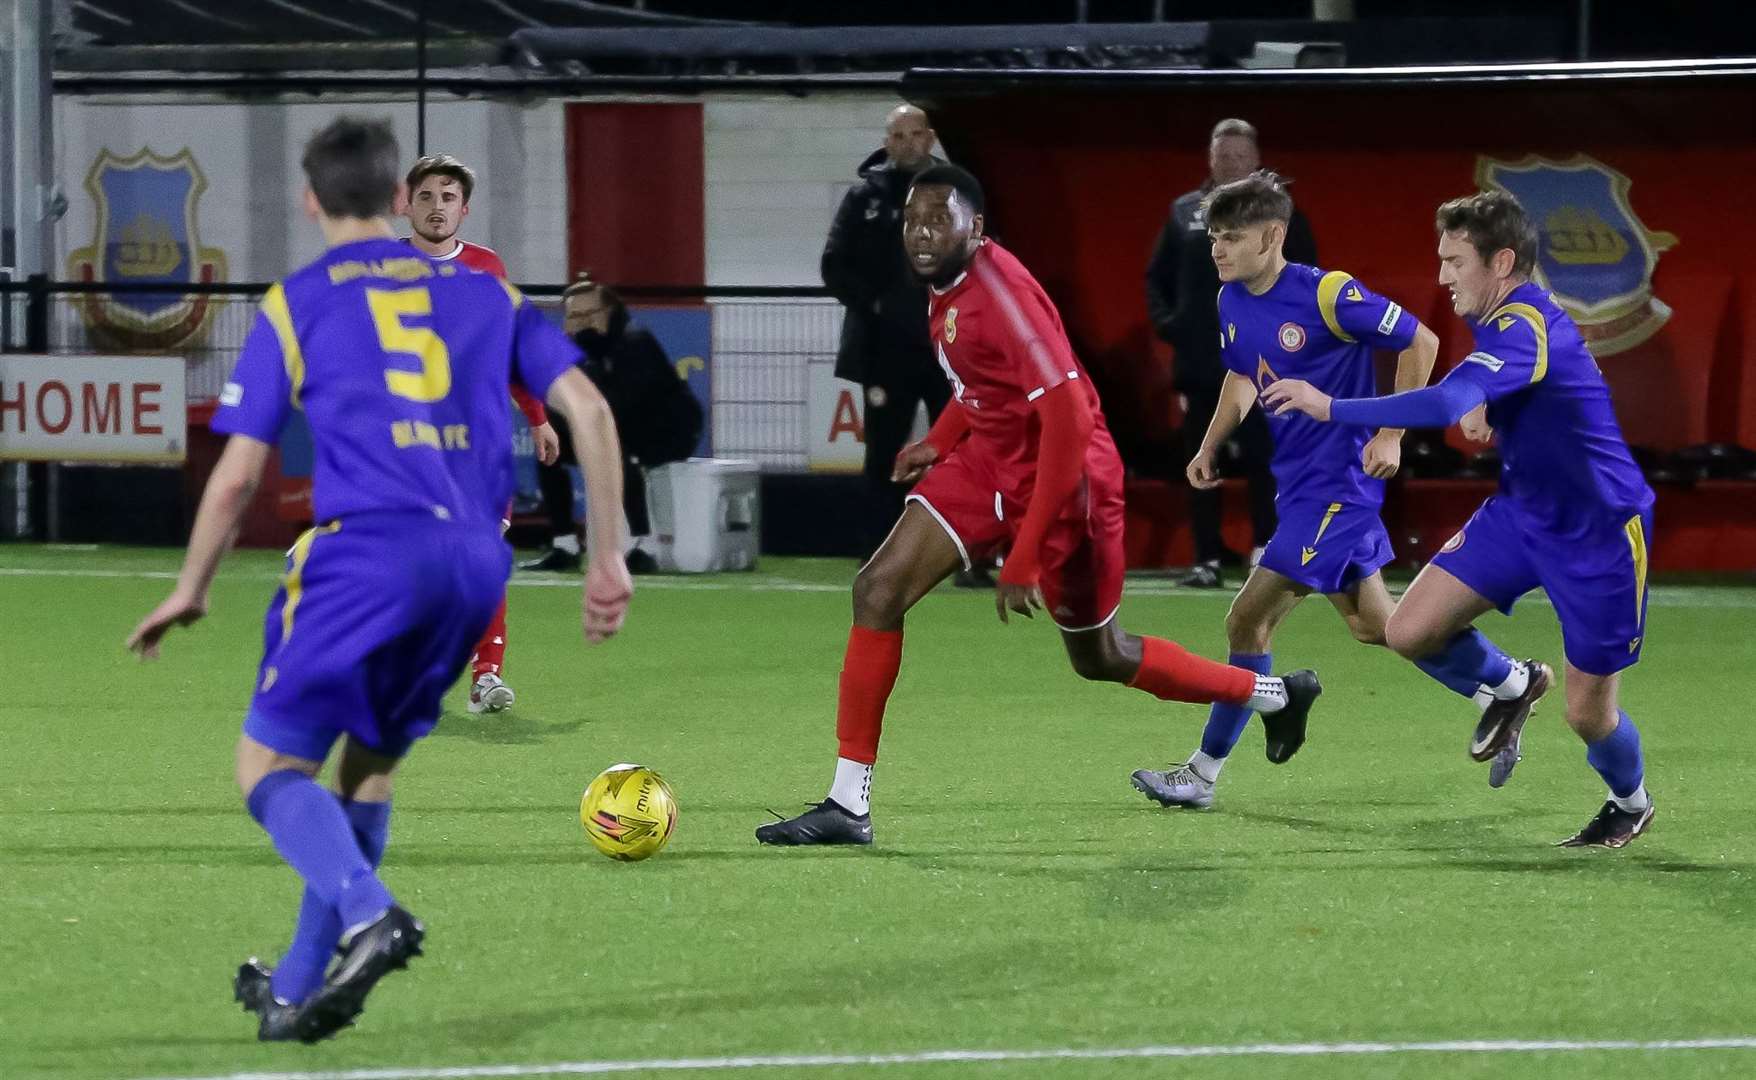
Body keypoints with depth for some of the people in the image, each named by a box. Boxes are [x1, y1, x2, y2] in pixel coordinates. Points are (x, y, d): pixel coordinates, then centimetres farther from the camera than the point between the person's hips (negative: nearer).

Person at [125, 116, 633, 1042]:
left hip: (366, 552, -5)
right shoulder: (482, 293, 18)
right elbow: (588, 410, 9)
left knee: (269, 761, 3)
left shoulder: (296, 304, 8)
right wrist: (608, 559, 12)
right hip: (476, 561, 5)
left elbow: (236, 476, 6)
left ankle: (367, 913, -24)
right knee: (370, 763, 21)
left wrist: (192, 590, 20)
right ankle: (298, 991, 21)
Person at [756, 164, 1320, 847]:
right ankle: (848, 807, -7)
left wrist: (1025, 557, -30)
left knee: (1099, 658, 10)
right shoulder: (946, 286, 0)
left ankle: (1276, 695, 35)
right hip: (988, 461, 8)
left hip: (1062, 478, -8)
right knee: (879, 590, -9)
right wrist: (942, 441, 12)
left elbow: (1068, 421, -30)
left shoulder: (1002, 292, -28)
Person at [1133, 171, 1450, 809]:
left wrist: (1391, 437, -14)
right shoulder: (1232, 302, 3)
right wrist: (1211, 447, 7)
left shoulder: (1327, 294, -20)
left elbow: (1420, 342, -12)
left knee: (1250, 619, -11)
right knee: (1370, 622, 18)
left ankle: (1203, 774, -2)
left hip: (1337, 481, -9)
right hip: (1297, 478, 9)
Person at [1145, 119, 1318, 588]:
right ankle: (1208, 559, 9)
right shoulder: (1184, 214, 11)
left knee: (1263, 462, -4)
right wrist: (1166, 322, 1)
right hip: (1199, 362, 3)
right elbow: (1157, 277, 16)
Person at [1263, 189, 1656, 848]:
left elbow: (1445, 404, -44)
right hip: (1521, 514, 8)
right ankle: (1510, 687, 23)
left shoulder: (1526, 328, -29)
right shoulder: (1501, 320, 1)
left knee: (1587, 712, 1)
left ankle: (1631, 804, 33)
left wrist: (1331, 407, -40)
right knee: (1411, 632, -6)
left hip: (1599, 533, -8)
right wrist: (1486, 412, 6)